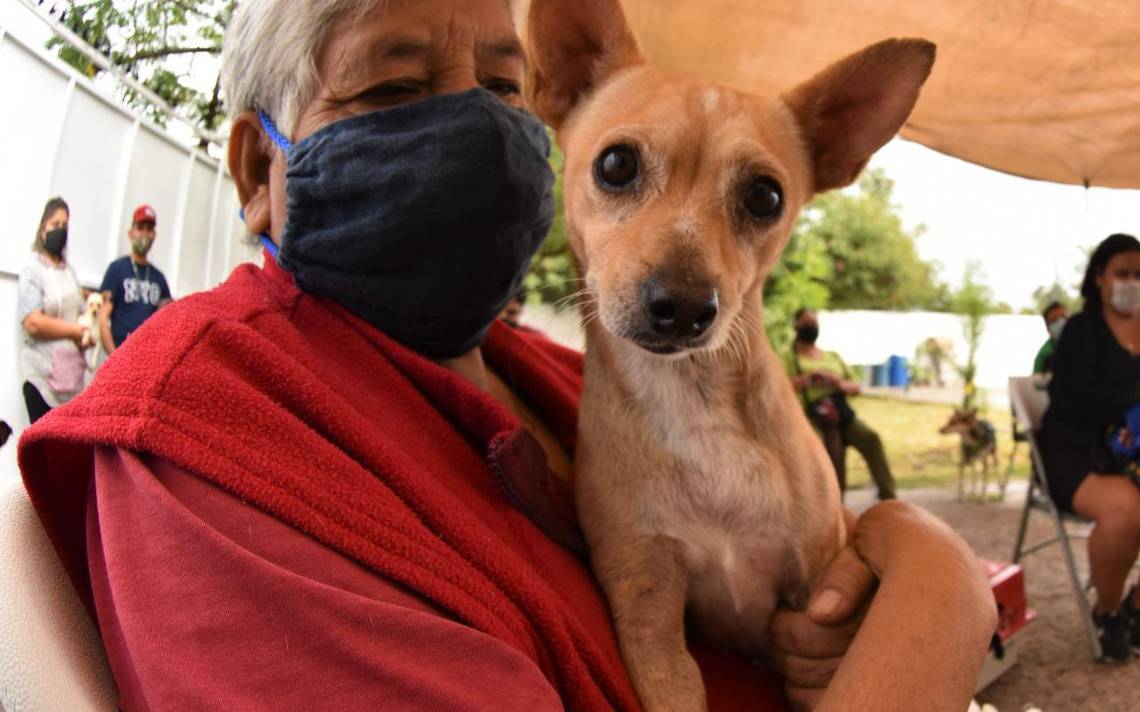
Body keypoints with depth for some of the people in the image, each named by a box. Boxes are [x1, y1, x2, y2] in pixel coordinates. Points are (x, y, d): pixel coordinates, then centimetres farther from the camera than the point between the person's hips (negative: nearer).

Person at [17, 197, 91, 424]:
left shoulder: (70, 271, 15)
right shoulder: (32, 272, -5)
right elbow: (33, 323, -16)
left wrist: (84, 337, -3)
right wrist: (75, 331, -9)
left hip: (72, 373, 6)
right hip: (43, 374, -6)